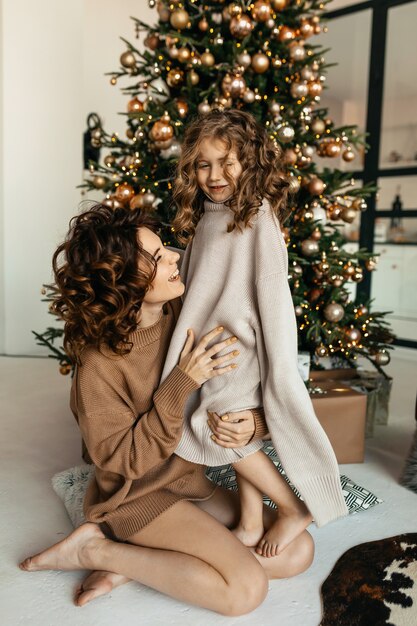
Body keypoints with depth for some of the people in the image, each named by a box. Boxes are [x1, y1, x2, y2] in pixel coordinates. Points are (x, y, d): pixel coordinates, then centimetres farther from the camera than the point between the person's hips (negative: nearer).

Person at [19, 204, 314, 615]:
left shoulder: (182, 317, -7)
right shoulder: (99, 362, -24)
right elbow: (122, 459, -20)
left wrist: (249, 423, -22)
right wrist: (183, 383, -29)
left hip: (191, 484, 7)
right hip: (135, 497, -7)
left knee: (298, 552, 0)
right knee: (246, 587, -17)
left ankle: (130, 566, 0)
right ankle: (95, 549, -4)